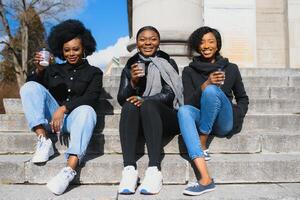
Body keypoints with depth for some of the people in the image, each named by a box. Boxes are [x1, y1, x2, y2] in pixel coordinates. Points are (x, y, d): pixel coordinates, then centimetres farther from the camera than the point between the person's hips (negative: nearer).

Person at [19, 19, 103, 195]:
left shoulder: (94, 72, 12)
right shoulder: (54, 70, 21)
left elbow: (91, 97, -4)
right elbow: (31, 85, 14)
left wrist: (63, 108, -18)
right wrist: (38, 70, -7)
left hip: (74, 117, -3)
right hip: (52, 117, 3)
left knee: (86, 111, -37)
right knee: (30, 87, -15)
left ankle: (70, 169, -50)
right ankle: (44, 141, -25)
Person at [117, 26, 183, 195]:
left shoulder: (168, 64, 13)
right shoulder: (130, 67, 19)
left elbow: (169, 94, -3)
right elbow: (121, 99, 7)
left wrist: (145, 100, -21)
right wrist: (133, 83, -13)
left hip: (165, 117, -1)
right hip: (140, 122, 2)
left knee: (148, 105, -33)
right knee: (129, 106, -30)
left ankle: (154, 170, -43)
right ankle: (129, 169, -42)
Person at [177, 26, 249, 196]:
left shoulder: (231, 68, 11)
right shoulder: (189, 71, 10)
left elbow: (243, 98, 18)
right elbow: (189, 102, -1)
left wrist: (238, 116, -3)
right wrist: (205, 84, -18)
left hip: (225, 123, -1)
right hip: (202, 121, 1)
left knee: (212, 90, -28)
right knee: (183, 110, -33)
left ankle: (202, 147, -16)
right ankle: (206, 179, -44)